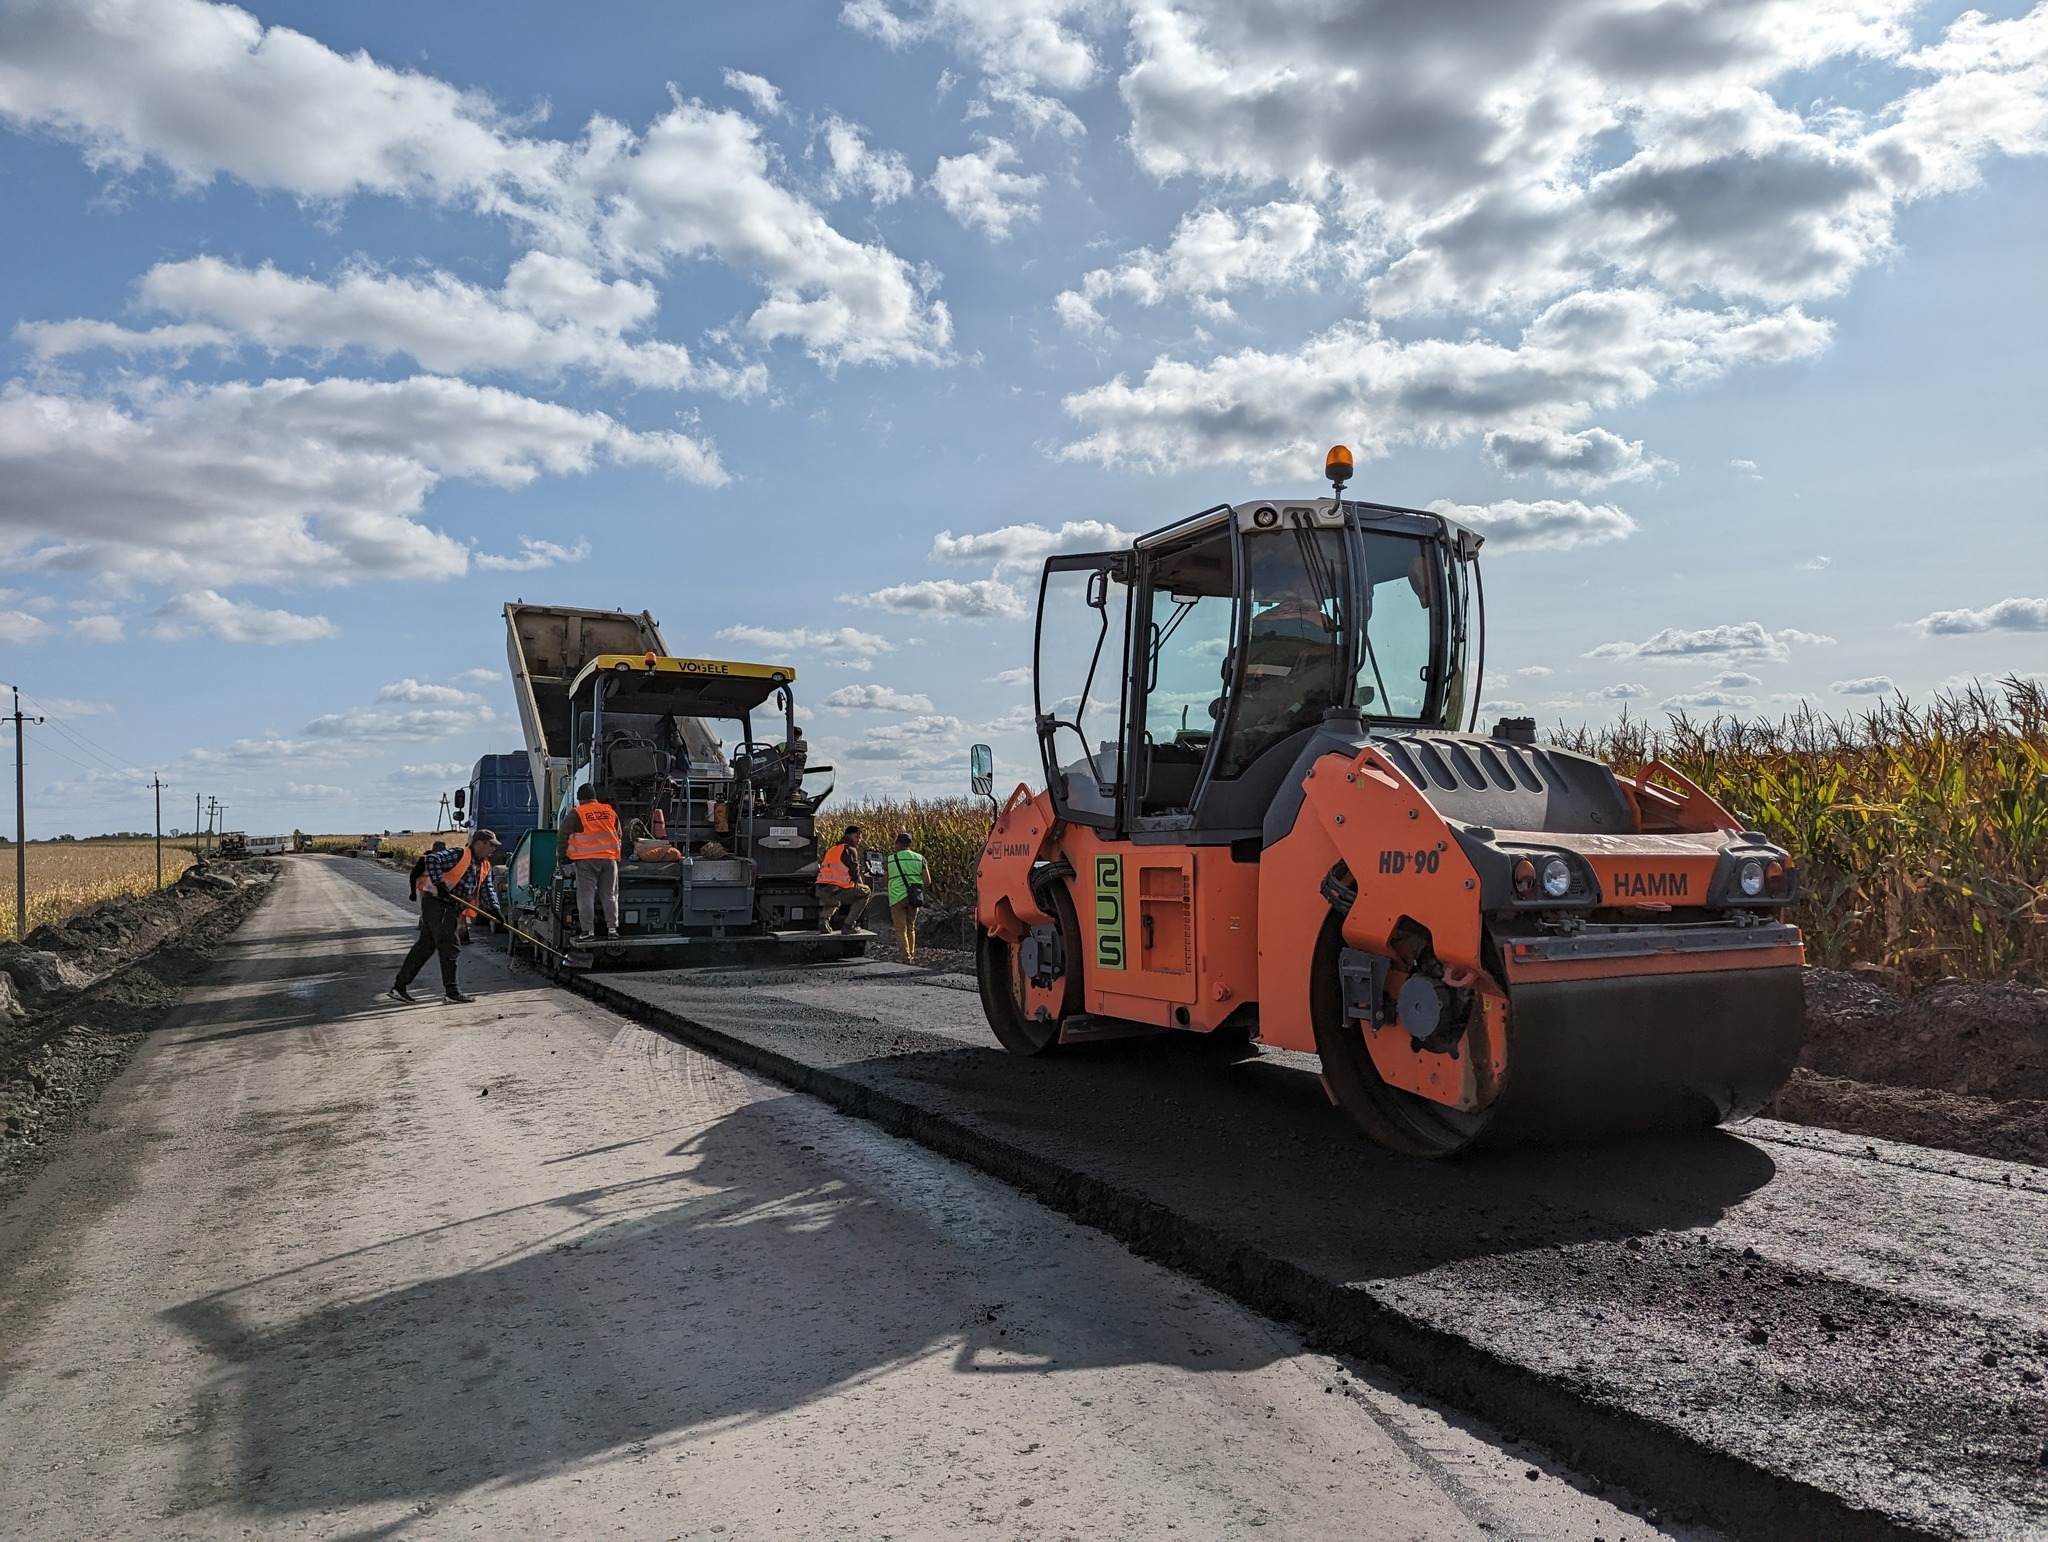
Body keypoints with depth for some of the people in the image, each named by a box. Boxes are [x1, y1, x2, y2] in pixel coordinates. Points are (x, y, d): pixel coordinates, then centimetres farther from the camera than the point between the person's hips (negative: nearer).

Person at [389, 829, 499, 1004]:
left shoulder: (484, 867, 16)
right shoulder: (459, 855, -11)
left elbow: (487, 889, 10)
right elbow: (432, 860, -21)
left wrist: (494, 909, -7)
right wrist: (440, 884, -28)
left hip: (451, 910, 9)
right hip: (436, 904, -9)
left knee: (424, 947, 12)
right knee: (449, 948, -8)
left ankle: (398, 987, 18)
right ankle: (451, 992, -2)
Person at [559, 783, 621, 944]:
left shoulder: (576, 813, -4)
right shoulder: (610, 811, 9)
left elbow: (563, 835, -1)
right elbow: (618, 835, 16)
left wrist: (562, 855, 11)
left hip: (586, 860, -4)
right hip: (609, 859, 4)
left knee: (586, 896, 0)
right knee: (609, 895, 10)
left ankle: (588, 931, -3)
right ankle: (612, 928, 9)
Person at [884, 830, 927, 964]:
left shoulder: (890, 859, 0)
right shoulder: (919, 858, 3)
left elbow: (885, 879, 9)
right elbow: (926, 880, 1)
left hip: (897, 897, -3)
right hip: (913, 896, 3)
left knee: (901, 930, 1)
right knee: (911, 928, 19)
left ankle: (906, 958, -8)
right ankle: (912, 955, 23)